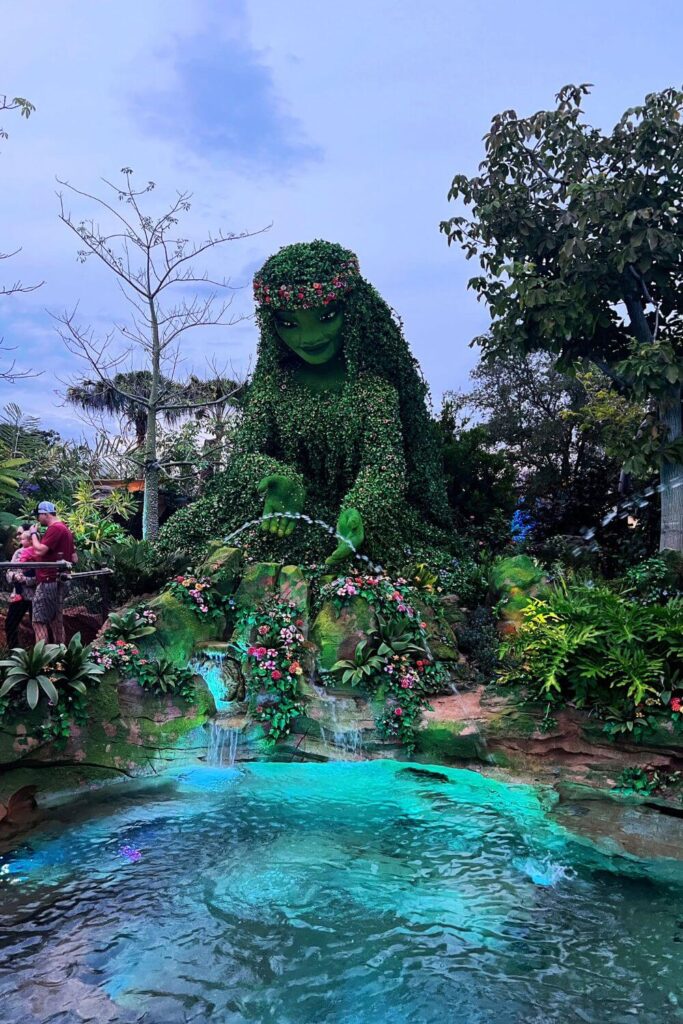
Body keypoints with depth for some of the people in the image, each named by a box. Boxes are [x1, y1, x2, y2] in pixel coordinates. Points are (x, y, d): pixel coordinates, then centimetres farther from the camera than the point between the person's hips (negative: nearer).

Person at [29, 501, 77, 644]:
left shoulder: (54, 528, -13)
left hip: (48, 581, -10)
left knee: (39, 621, -9)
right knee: (55, 620, 12)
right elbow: (74, 559, 20)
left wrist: (34, 534, -6)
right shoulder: (64, 528, 18)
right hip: (57, 582, 10)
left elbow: (39, 551, -19)